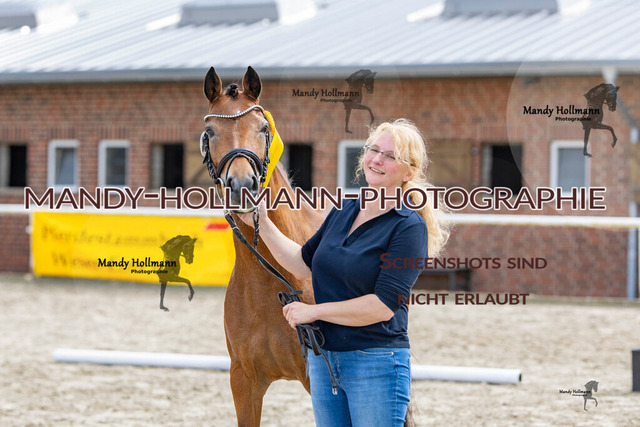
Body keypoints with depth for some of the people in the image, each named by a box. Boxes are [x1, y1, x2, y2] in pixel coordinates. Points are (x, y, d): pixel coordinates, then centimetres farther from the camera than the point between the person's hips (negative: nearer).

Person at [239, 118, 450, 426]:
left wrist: (313, 311, -15)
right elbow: (303, 264, 18)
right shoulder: (343, 212, 9)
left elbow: (384, 305, -20)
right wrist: (262, 224, 9)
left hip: (376, 364, -7)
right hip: (323, 357, 7)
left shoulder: (409, 227, -13)